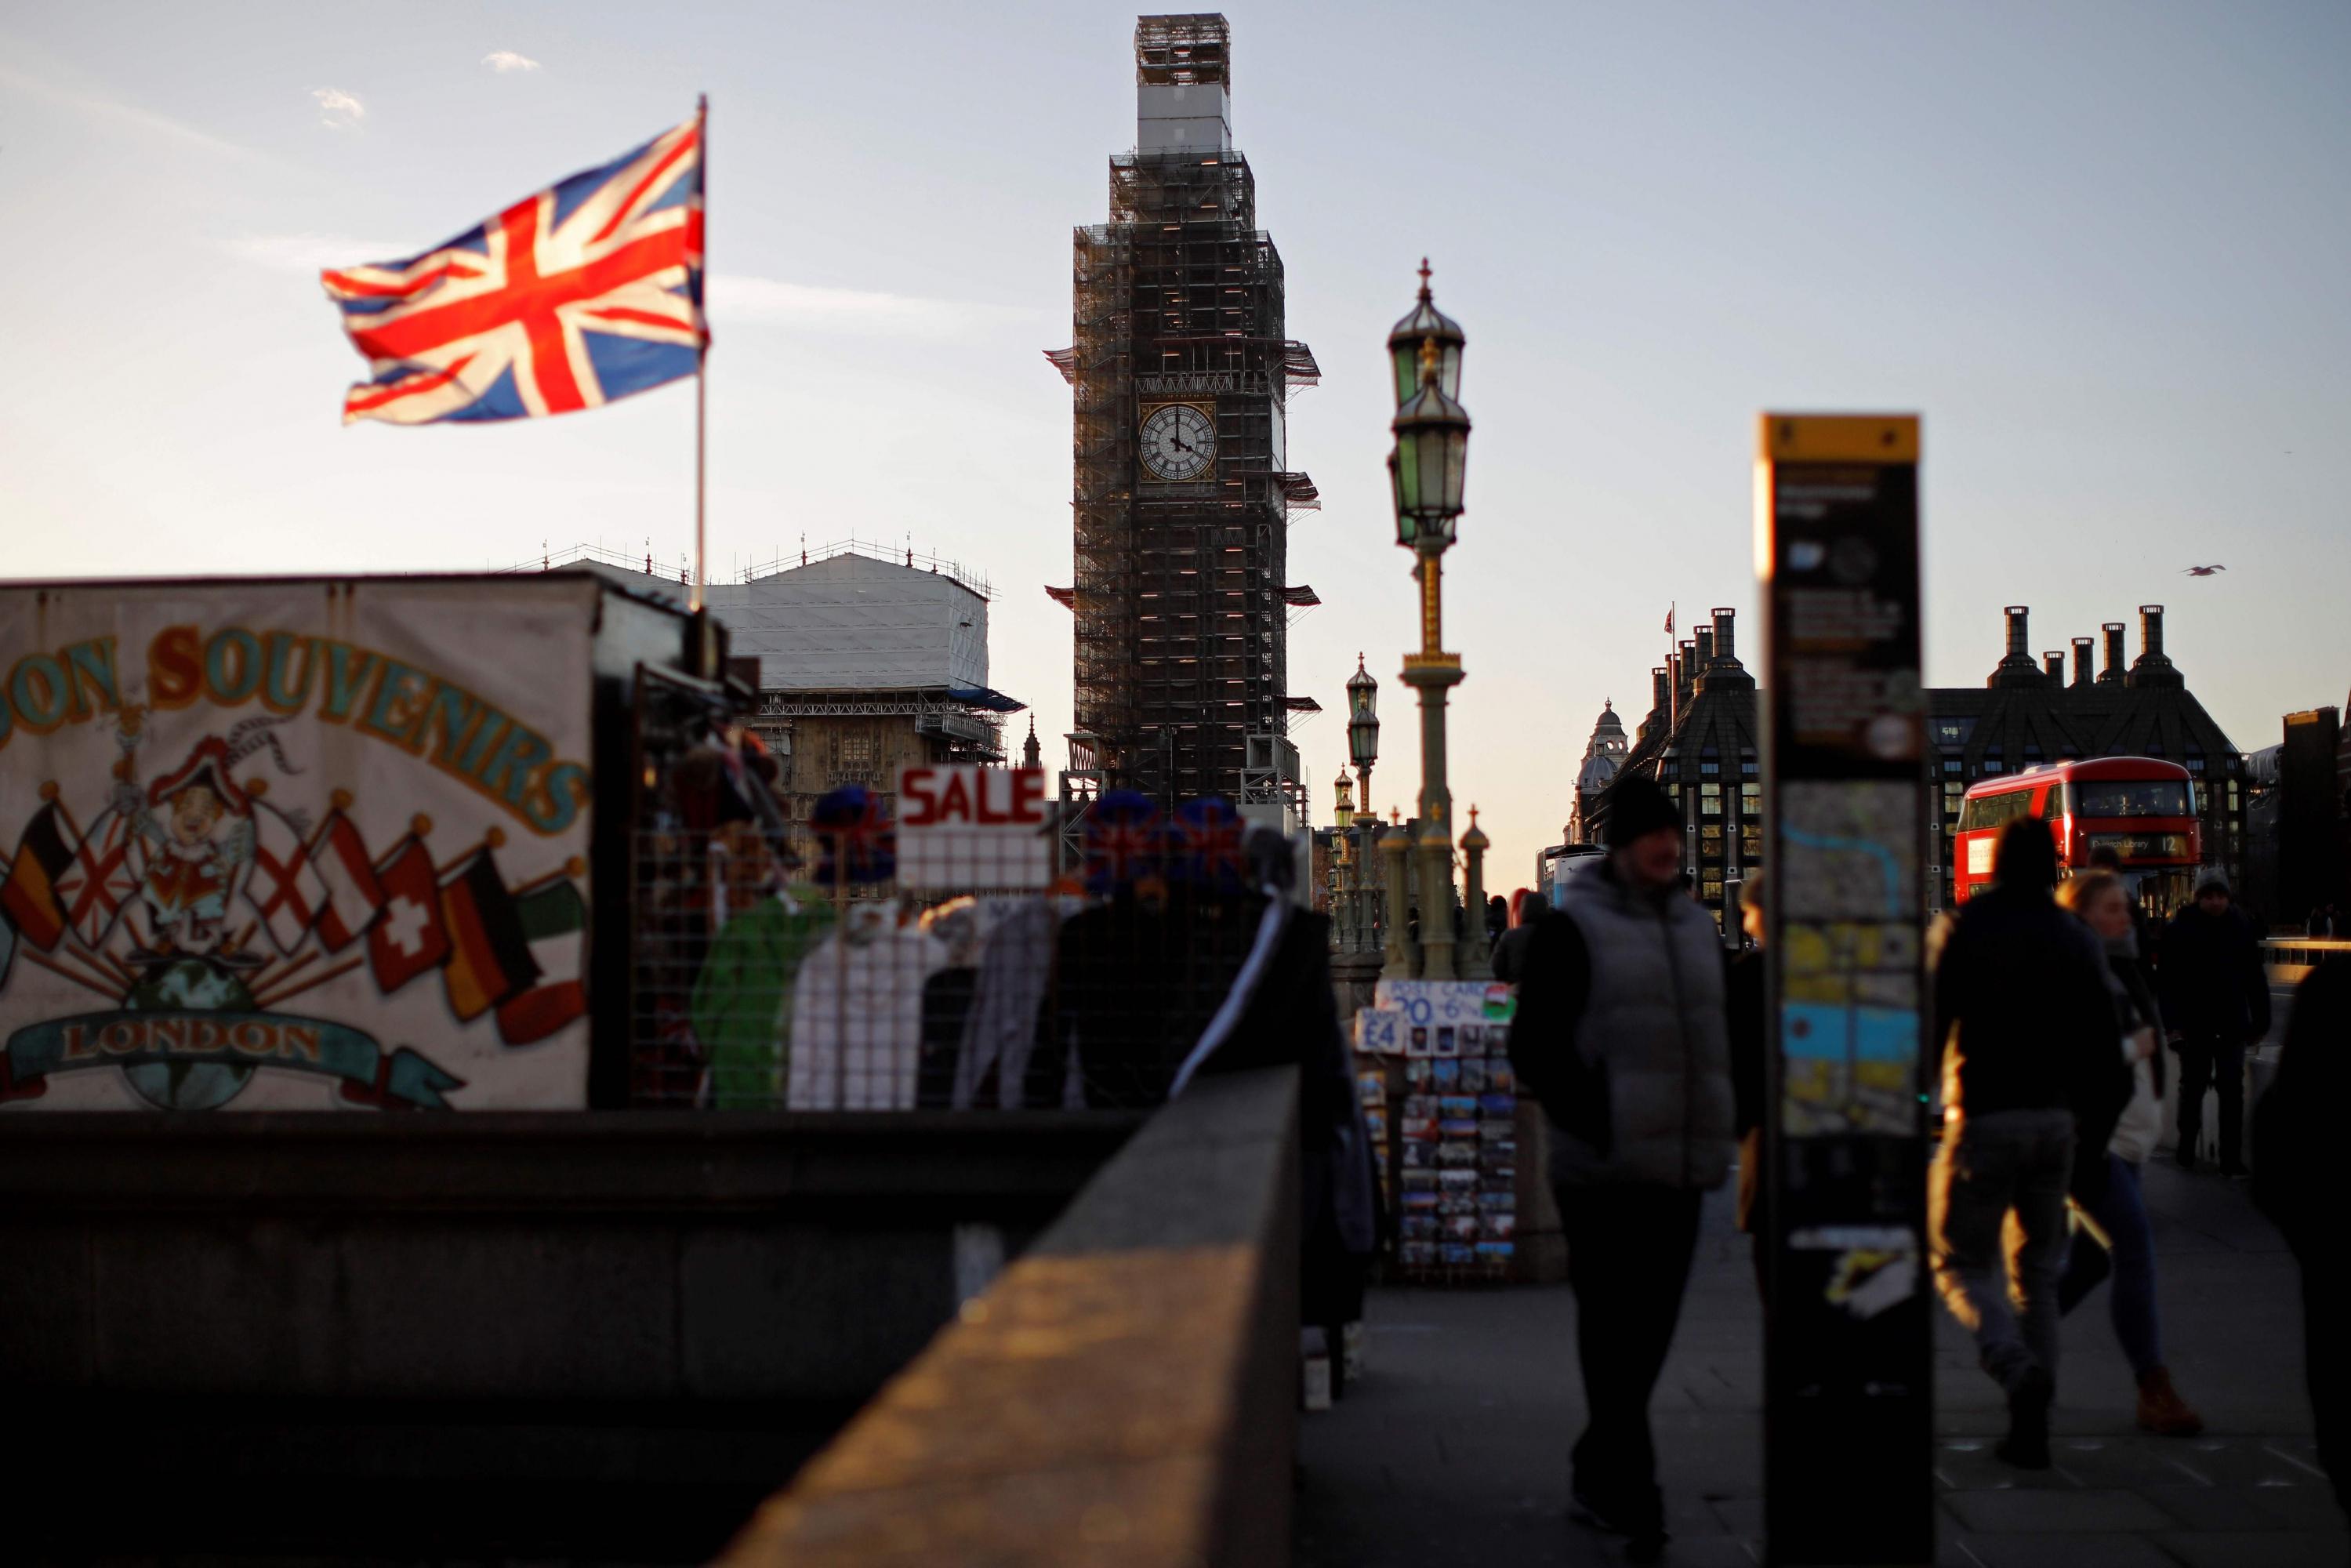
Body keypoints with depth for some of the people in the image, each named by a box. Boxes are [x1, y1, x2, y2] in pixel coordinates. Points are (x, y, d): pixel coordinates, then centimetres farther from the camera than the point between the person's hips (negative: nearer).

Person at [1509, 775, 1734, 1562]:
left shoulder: (1696, 928, 17)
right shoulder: (1571, 929, -4)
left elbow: (1718, 1038, 26)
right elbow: (1534, 1047, -7)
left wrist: (1718, 1136, 15)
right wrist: (1594, 1124, -15)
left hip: (1679, 1172, 7)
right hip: (1605, 1172, -6)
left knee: (1645, 1338, 12)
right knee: (1615, 1339, -6)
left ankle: (1597, 1480, 26)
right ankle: (1632, 1500, -5)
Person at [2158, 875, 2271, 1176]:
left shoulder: (2240, 928, 2)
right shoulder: (2180, 929, -6)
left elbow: (2255, 978, 6)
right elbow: (2169, 979, -8)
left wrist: (2260, 1021, 3)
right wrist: (2174, 1023, -14)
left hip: (2231, 1025, 1)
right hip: (2194, 1024, -1)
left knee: (2232, 1089, 0)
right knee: (2192, 1086, 11)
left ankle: (2231, 1159, 2)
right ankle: (2187, 1150, 26)